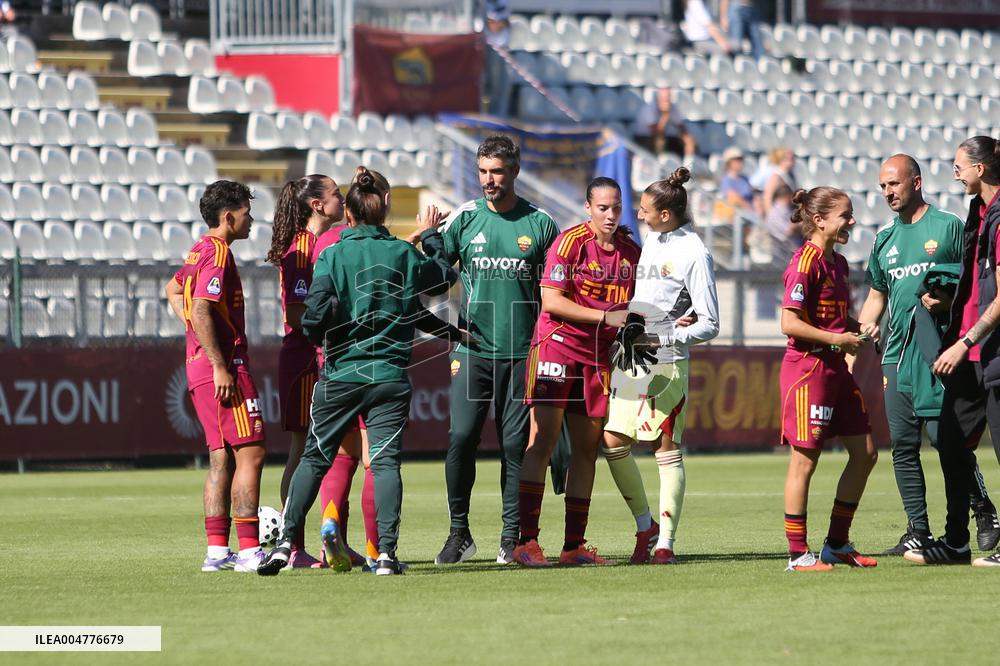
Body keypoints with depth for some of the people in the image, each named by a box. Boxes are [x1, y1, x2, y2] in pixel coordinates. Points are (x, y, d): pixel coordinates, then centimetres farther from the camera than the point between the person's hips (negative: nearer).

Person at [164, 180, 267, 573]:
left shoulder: (201, 251, 17)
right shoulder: (217, 253, -13)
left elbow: (173, 290, 34)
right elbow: (202, 311, -21)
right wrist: (219, 366, -21)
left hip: (201, 365, 10)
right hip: (223, 367, -10)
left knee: (222, 459, 9)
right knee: (250, 454, -11)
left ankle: (217, 551, 8)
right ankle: (249, 551, -14)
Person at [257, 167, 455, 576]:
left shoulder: (332, 256, -6)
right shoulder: (405, 254, 2)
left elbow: (315, 318, -13)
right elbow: (446, 277, 22)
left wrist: (324, 341, 9)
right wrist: (432, 236, 38)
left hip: (342, 374, -1)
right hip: (392, 375, 1)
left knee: (314, 458, 11)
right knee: (386, 460, -1)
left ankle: (286, 541, 6)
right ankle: (387, 551, -14)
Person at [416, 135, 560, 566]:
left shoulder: (540, 224, 5)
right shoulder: (464, 218, 5)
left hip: (523, 353, 0)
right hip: (473, 349, 0)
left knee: (516, 446, 1)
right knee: (461, 438, -9)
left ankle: (511, 538, 8)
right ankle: (459, 533, 3)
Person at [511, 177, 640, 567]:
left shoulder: (630, 251, 9)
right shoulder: (571, 242, -9)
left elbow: (631, 304, 21)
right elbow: (551, 301, -16)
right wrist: (605, 317, -18)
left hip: (598, 357, 6)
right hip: (558, 346, -6)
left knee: (587, 448, 7)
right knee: (543, 441, -11)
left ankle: (574, 545, 12)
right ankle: (526, 541, -12)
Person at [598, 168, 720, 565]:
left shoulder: (694, 254, -10)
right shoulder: (650, 240, 12)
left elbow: (708, 325, -11)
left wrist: (660, 338, -19)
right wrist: (627, 326, 12)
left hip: (666, 363, -8)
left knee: (666, 450, -3)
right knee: (613, 440, 2)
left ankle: (665, 542, 2)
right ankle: (645, 527, 17)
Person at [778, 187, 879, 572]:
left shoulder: (837, 262, 14)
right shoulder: (806, 262, -14)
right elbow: (789, 323, -20)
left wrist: (858, 330, 8)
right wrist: (837, 339, -17)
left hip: (836, 367, 9)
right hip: (807, 366, -9)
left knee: (864, 453, 9)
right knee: (804, 461, -4)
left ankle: (838, 544, 19)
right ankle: (798, 554, 2)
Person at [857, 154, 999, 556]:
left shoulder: (949, 227, -1)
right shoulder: (885, 238, 17)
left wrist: (949, 300, -19)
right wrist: (859, 333, 11)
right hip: (896, 354, 6)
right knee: (902, 444, 3)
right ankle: (918, 532, 8)